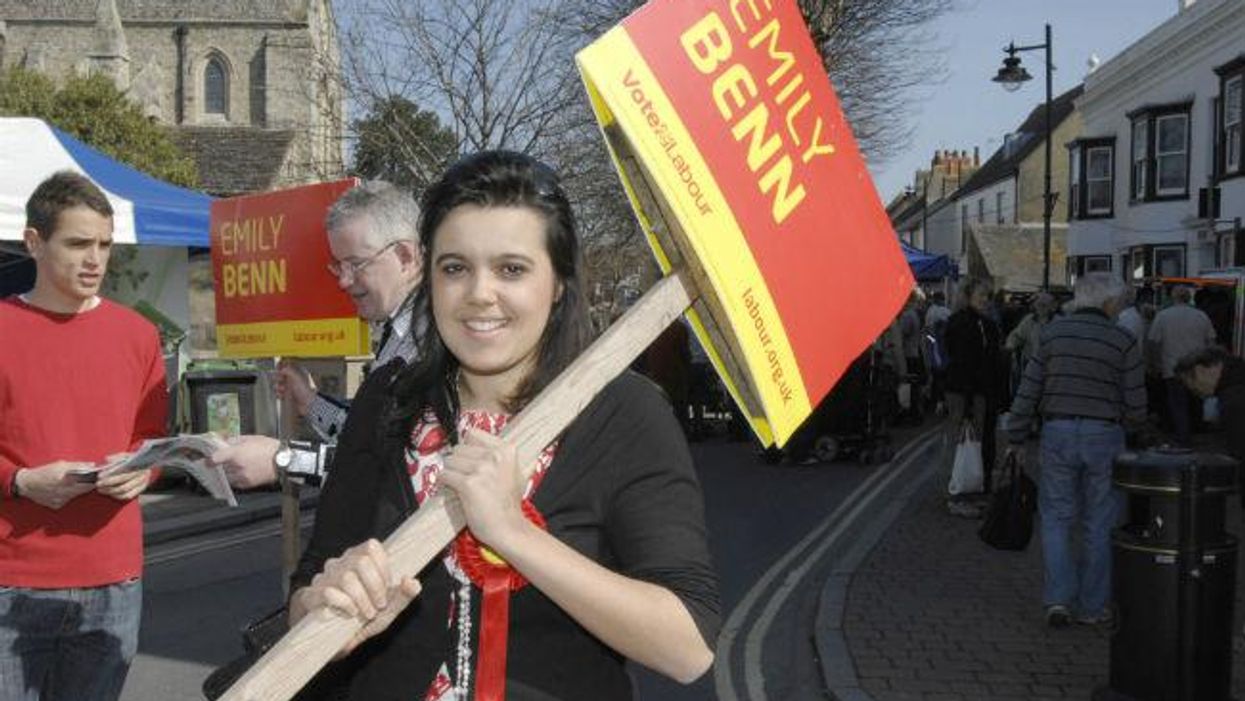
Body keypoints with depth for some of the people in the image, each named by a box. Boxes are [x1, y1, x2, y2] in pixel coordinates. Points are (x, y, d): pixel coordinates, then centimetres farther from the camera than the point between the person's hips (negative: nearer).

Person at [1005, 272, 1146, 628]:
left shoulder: (1052, 333, 1)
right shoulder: (1124, 341, -4)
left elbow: (1028, 391, 0)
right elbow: (1136, 406, -3)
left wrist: (1016, 438, 7)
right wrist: (1126, 421, 19)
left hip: (1057, 432, 1)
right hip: (1104, 435, -1)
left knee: (1056, 518, 10)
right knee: (1099, 523, 10)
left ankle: (1058, 598, 0)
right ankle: (1091, 606, 17)